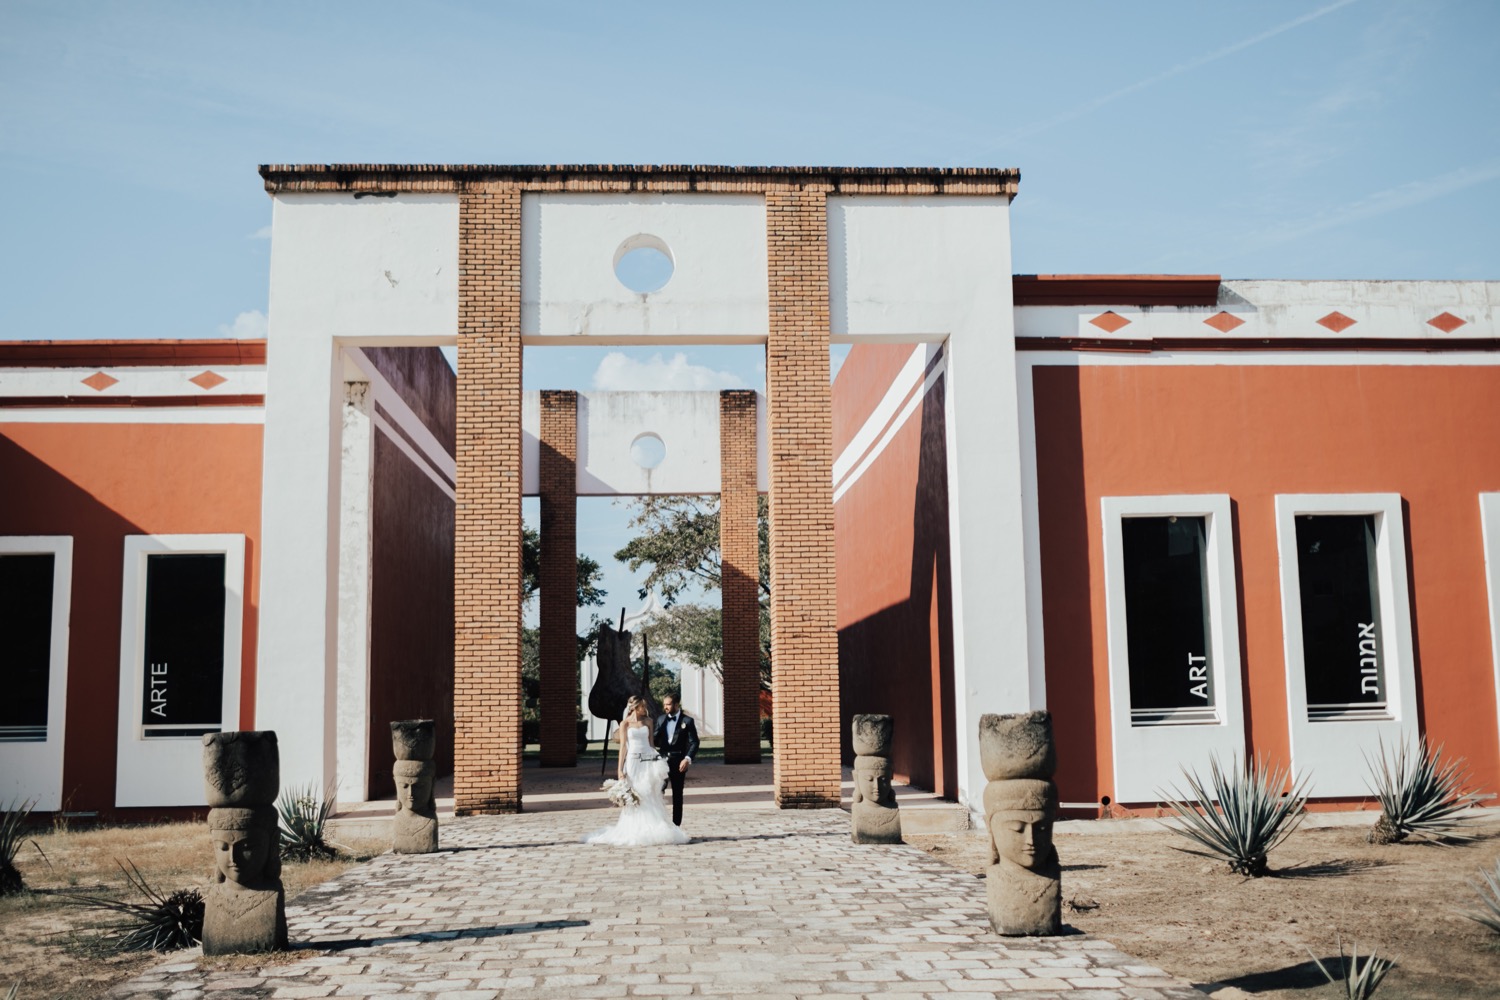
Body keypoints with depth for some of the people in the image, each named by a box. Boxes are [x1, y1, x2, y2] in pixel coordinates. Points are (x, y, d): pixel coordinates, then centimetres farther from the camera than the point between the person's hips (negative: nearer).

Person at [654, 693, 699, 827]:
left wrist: (688, 758, -18)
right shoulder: (661, 720, 12)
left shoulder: (687, 721, -1)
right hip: (662, 760, 3)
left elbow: (694, 742, -6)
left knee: (677, 795, 5)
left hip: (678, 762, -3)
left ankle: (676, 825, 11)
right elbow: (655, 740, 15)